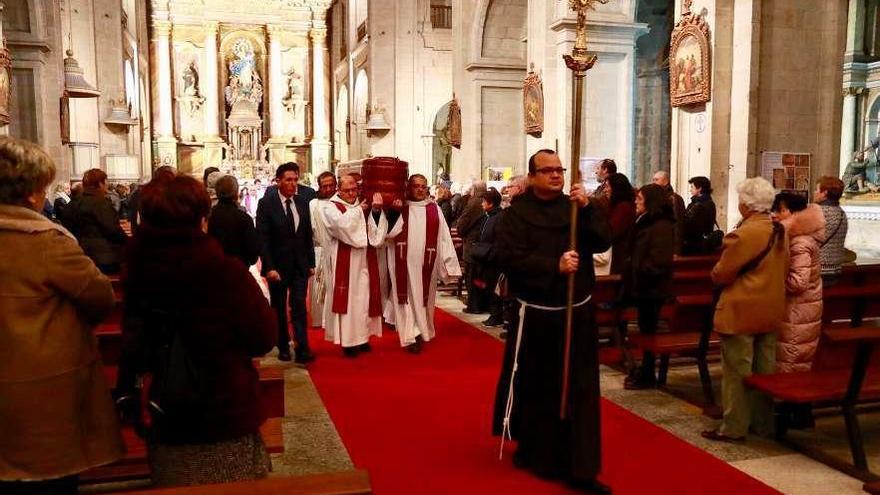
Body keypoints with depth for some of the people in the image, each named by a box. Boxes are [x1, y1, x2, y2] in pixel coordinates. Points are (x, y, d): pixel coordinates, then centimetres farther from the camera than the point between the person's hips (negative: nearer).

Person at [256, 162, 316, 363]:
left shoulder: (302, 203, 4)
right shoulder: (266, 203, -9)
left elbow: (308, 235, 9)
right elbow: (263, 239, -12)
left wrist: (311, 263, 7)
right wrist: (269, 267, -17)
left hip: (300, 265, 2)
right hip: (277, 266, -2)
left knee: (299, 307, -4)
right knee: (279, 309, 11)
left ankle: (302, 350, -5)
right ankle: (283, 348, 24)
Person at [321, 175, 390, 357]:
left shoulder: (364, 207, 14)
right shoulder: (331, 207, -1)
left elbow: (376, 231, 3)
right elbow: (342, 224, -22)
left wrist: (376, 210, -12)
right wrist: (359, 210, -9)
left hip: (365, 261, 5)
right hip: (343, 263, -5)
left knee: (364, 298, 8)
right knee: (347, 298, -4)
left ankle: (362, 336, 18)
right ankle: (347, 340, 3)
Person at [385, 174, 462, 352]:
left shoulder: (434, 209, 6)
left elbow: (443, 237, 2)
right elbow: (389, 232, -5)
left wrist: (449, 263, -3)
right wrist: (393, 212, -20)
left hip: (426, 264, 1)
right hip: (405, 263, -1)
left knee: (424, 297, 12)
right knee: (408, 297, -2)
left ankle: (422, 331, 28)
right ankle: (412, 335, -1)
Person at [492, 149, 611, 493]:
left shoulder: (576, 207, 8)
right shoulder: (517, 213, -5)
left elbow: (603, 242, -3)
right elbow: (508, 258, -17)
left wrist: (587, 208, -18)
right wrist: (554, 266, -24)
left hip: (577, 313, 4)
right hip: (537, 316, -3)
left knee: (580, 389, 4)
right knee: (537, 389, 9)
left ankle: (579, 467, 11)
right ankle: (534, 453, 29)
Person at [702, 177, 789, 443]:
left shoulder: (743, 234, -21)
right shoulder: (780, 231, 5)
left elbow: (720, 274, -15)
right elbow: (783, 271, 14)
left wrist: (716, 275, 6)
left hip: (741, 312, -8)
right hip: (771, 310, 8)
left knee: (737, 371, 0)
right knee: (764, 369, 15)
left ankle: (734, 428, 8)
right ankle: (763, 423, 26)